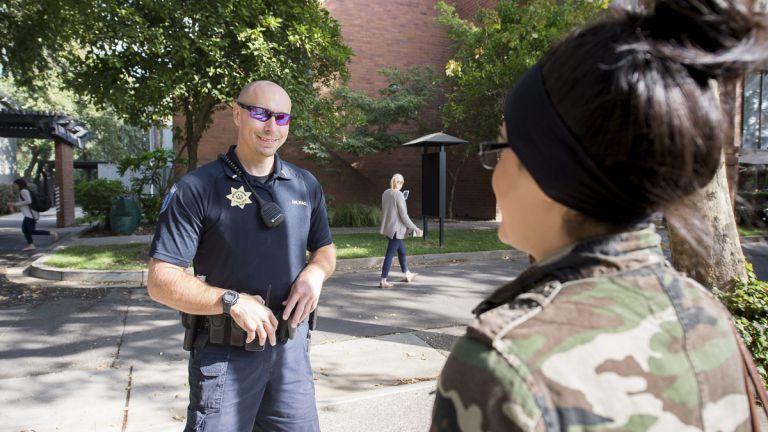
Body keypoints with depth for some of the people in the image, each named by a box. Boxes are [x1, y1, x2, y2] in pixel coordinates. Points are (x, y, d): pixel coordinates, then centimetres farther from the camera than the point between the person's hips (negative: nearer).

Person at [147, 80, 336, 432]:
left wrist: (315, 272, -7)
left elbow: (325, 249, 16)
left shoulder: (306, 185, 5)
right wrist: (231, 300, -25)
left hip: (292, 347, 5)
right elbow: (160, 281, -12)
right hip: (225, 354, -4)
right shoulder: (197, 188, -10)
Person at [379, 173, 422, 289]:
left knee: (402, 250, 23)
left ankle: (408, 274, 38)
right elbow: (403, 215, -18)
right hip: (396, 229, -8)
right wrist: (414, 228, -10)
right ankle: (383, 281, 1)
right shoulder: (399, 195, -18)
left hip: (387, 227, 8)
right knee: (390, 254, -3)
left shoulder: (385, 193, 4)